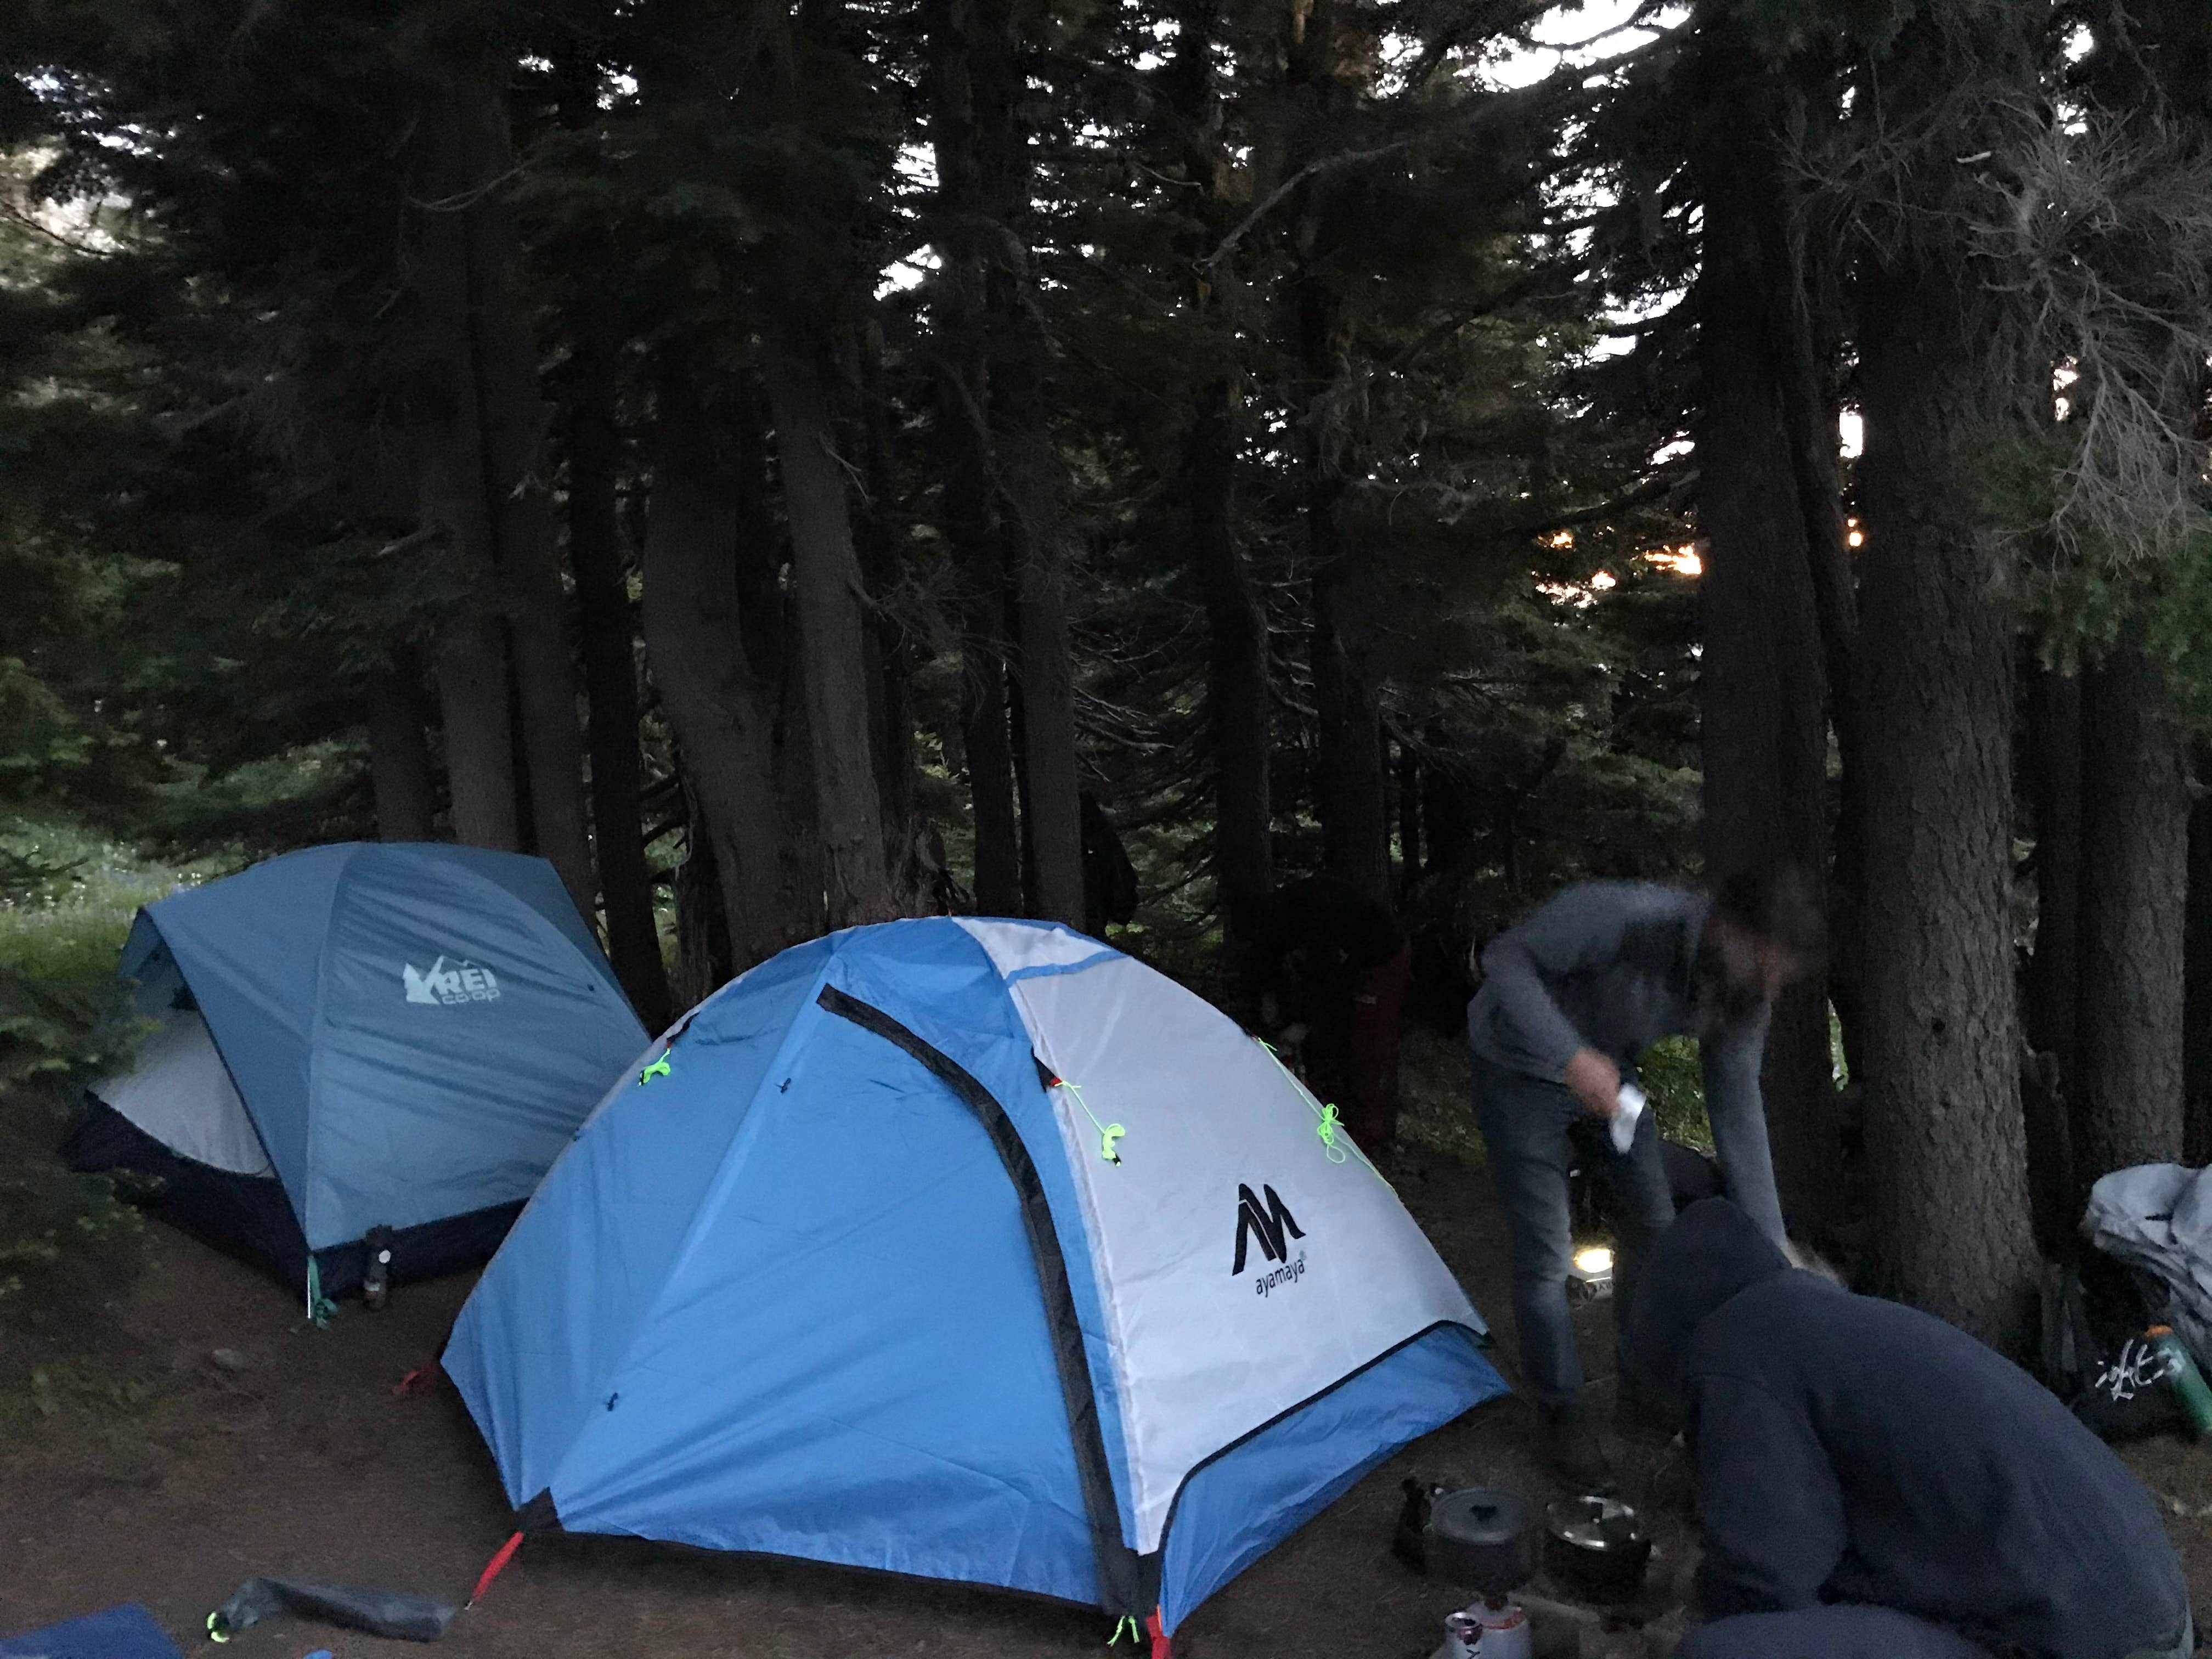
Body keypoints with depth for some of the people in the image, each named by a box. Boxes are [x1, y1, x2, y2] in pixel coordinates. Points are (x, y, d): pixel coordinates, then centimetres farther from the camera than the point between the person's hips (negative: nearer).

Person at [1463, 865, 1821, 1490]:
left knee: (1653, 1227, 10)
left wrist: (1768, 1247, -8)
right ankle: (1560, 1414, 15)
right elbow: (1506, 958, -31)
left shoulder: (1743, 993, -17)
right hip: (1524, 1072, -6)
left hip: (1608, 1074, 6)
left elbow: (1739, 1108, -9)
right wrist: (1572, 1057, -44)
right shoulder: (1626, 916, -39)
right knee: (1546, 1255, -5)